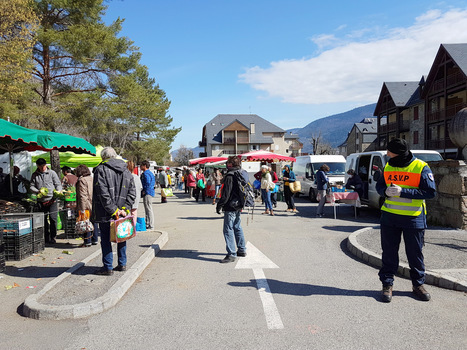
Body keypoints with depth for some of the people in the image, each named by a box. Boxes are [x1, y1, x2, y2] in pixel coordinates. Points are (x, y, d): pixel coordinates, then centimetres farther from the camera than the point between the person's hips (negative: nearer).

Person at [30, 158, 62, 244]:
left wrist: (58, 192, -13)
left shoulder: (52, 173, 5)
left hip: (52, 200, -2)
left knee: (53, 218, -9)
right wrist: (38, 191, -11)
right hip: (41, 201, 2)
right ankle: (46, 238, 17)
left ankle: (52, 238, 1)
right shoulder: (35, 175, 10)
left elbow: (58, 184, 6)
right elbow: (31, 186, 9)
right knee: (43, 220, 7)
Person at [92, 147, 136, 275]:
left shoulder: (101, 169, -7)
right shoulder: (126, 170, 10)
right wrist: (124, 209, -2)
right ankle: (122, 264, 23)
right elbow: (132, 192, 4)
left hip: (105, 213, -5)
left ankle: (108, 267, 7)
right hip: (121, 213, 6)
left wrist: (113, 210, -15)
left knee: (106, 239, 3)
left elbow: (103, 193, -17)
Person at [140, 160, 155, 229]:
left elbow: (147, 184, -23)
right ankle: (147, 224, 23)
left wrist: (144, 191, -14)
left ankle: (151, 226, -4)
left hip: (147, 193, -11)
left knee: (149, 209, -7)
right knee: (147, 209, 16)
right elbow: (153, 183, 21)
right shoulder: (150, 173, 17)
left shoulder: (146, 174, -14)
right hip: (151, 192, 11)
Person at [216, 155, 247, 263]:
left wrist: (219, 206, -11)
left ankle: (231, 254, -5)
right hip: (238, 206, 10)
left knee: (228, 230, -5)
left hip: (231, 207, -9)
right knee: (237, 227, 20)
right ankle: (242, 250, 28)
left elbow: (226, 194, -19)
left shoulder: (230, 176, -17)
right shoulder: (243, 174, 11)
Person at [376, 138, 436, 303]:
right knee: (389, 252, 7)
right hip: (389, 216, 3)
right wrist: (385, 191, -10)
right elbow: (379, 185, 14)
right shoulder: (388, 166, 5)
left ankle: (418, 284, 28)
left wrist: (402, 191, -22)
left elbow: (431, 192, -14)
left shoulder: (421, 167, -10)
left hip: (413, 218, -3)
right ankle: (387, 284, 19)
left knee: (415, 253, 9)